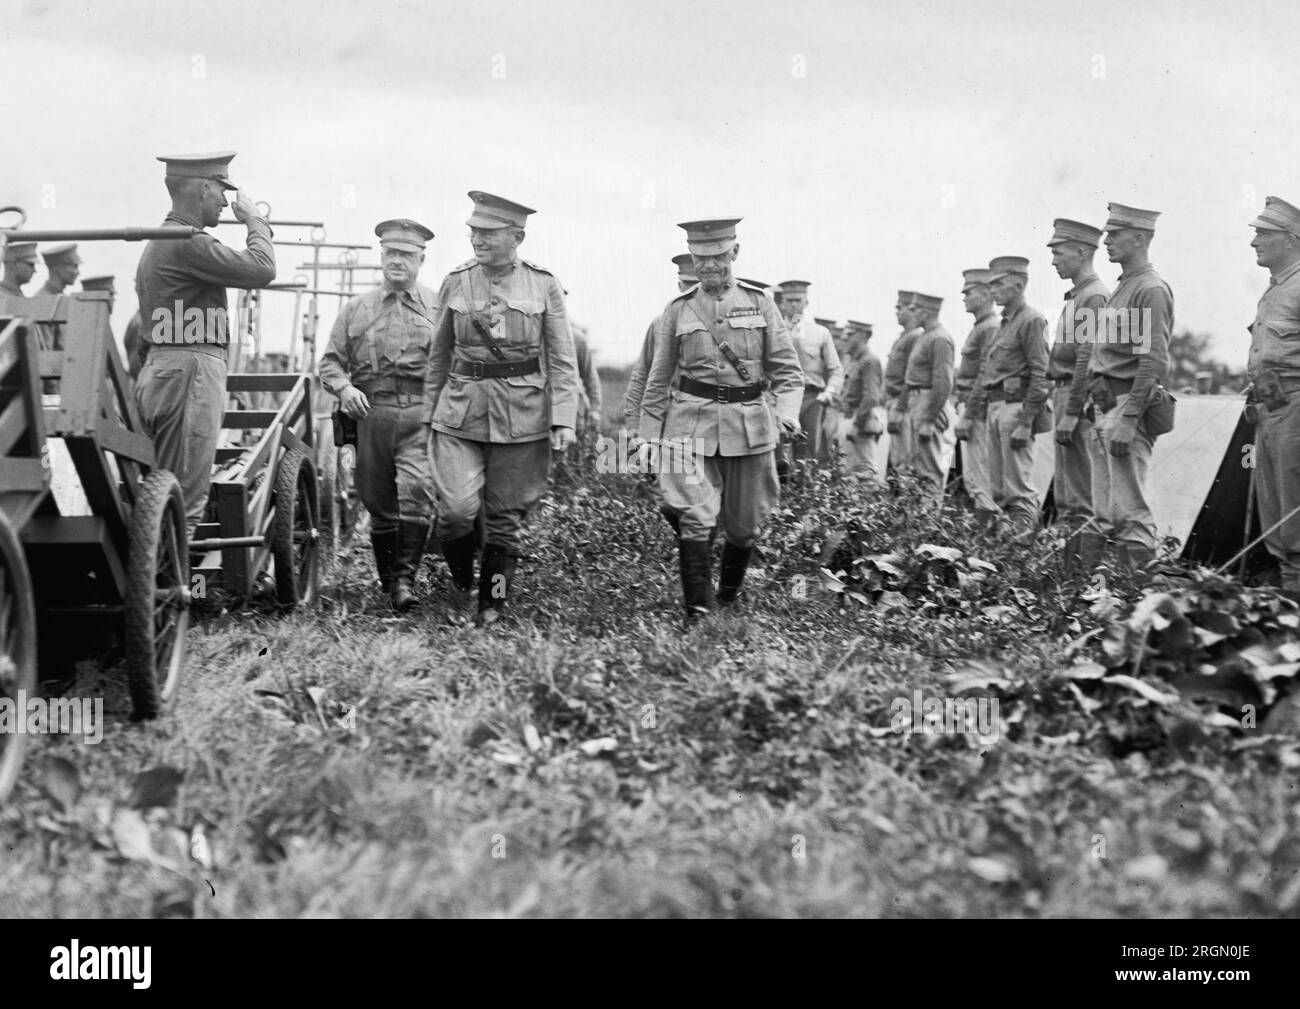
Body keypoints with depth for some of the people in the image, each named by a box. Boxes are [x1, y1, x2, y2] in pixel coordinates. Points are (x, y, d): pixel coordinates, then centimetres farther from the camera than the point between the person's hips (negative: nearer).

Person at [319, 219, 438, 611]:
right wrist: (344, 387, -6)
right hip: (372, 412, 2)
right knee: (378, 502, 7)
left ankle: (406, 577, -14)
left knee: (416, 491, -20)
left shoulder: (439, 306, 10)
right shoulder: (356, 308, 14)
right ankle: (387, 579, 21)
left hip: (422, 413, -2)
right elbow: (331, 361, 14)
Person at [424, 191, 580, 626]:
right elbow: (438, 356, 14)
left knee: (506, 516, 5)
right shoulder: (455, 283, 4)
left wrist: (563, 419, -7)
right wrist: (429, 411, 15)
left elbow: (562, 361, 2)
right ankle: (461, 580, 16)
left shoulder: (544, 285, 0)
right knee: (457, 508, -12)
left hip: (522, 417, -1)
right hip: (460, 411, 1)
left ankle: (492, 603, 21)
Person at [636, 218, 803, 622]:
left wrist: (787, 409, -13)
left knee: (744, 523, 9)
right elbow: (658, 379, 12)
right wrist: (649, 435, 9)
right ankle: (697, 611, -8)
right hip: (692, 423, -1)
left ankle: (730, 598, 31)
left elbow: (786, 368, 5)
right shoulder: (677, 310, 6)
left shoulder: (759, 303, 7)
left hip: (749, 424, 1)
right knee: (695, 519, -12)